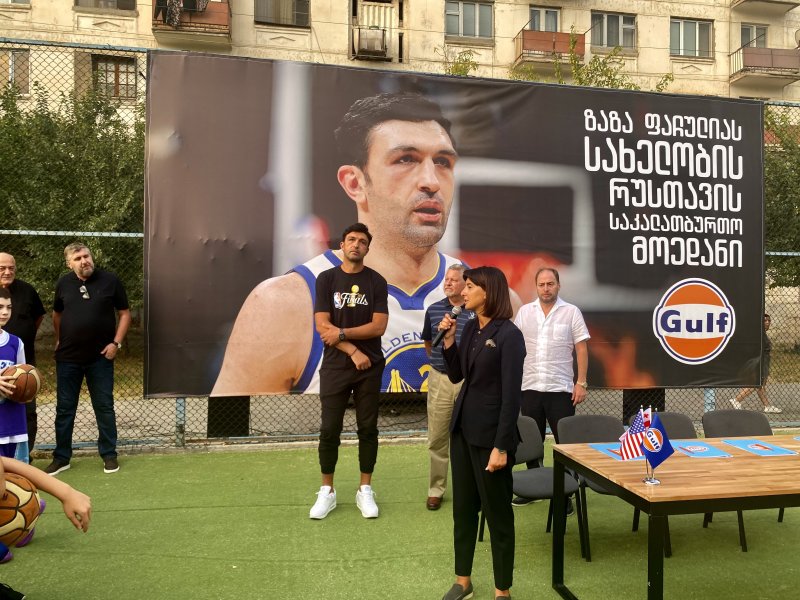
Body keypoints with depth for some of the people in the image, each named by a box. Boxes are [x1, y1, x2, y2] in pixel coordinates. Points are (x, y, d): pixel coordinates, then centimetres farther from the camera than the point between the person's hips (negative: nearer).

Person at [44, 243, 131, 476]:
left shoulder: (110, 280, -6)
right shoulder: (63, 283, 2)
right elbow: (57, 314, 19)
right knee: (65, 408, 9)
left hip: (100, 357, -2)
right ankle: (61, 457, 22)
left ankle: (109, 455, 18)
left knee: (104, 407, 7)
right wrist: (59, 340, 13)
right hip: (68, 357, 2)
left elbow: (125, 313, -1)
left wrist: (116, 343, -8)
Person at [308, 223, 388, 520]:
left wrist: (342, 333, -13)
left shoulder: (376, 282, 1)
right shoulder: (326, 279, 1)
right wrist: (353, 351, -12)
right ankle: (327, 491, 18)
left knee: (368, 428, 7)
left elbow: (378, 326, -7)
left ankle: (365, 490, 20)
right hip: (335, 366, 0)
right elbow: (322, 326, -6)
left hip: (370, 367, 0)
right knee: (329, 429, 4)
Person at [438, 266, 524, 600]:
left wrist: (501, 446, -19)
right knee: (463, 507, 16)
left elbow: (512, 396, -17)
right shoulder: (470, 328, 6)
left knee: (497, 513, 6)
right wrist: (449, 339, 0)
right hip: (462, 428, 7)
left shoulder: (509, 335, -15)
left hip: (490, 434, -7)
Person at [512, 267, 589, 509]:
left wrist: (581, 383, -8)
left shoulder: (571, 312, -1)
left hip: (560, 388, -3)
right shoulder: (524, 311, 7)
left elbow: (581, 348, -2)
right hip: (530, 387, 3)